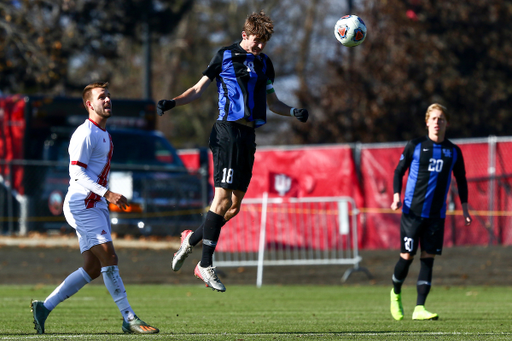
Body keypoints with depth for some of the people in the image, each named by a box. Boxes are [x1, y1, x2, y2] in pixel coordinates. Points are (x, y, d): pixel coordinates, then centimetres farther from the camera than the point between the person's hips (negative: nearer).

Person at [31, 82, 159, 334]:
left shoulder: (103, 134, 18)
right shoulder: (85, 133, -12)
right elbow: (77, 173, -19)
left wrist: (111, 199, 26)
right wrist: (107, 194, -27)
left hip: (95, 207, 10)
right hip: (82, 206, -10)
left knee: (93, 269, 5)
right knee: (109, 258, -13)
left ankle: (44, 307, 11)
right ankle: (129, 319, -13)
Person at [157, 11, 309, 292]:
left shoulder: (264, 63, 18)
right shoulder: (225, 56, 2)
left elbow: (272, 103, 23)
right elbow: (198, 89, 5)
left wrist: (294, 112, 4)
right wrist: (172, 103, -11)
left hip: (248, 136, 7)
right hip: (227, 131, -7)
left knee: (234, 206, 5)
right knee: (222, 198, -14)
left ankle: (191, 239, 24)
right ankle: (205, 265, -13)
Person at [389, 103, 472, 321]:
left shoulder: (453, 152, 7)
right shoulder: (415, 146, 0)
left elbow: (461, 180, 17)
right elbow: (399, 171, 7)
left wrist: (464, 208, 10)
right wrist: (396, 196, -8)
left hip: (437, 214, 2)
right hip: (413, 211, -2)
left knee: (428, 258, -4)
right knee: (407, 256, -3)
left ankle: (419, 308, -3)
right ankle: (396, 293, 25)